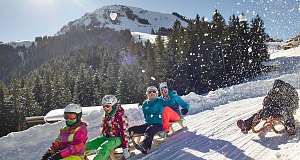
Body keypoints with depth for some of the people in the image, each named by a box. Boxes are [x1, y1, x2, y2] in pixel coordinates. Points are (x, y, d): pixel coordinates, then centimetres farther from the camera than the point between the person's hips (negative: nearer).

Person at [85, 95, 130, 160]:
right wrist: (99, 140, 24)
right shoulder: (106, 115, 8)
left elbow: (124, 132, -17)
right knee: (87, 144, -8)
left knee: (104, 148, -36)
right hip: (105, 137, 7)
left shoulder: (120, 115, -15)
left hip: (117, 138, -7)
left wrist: (125, 148, -19)